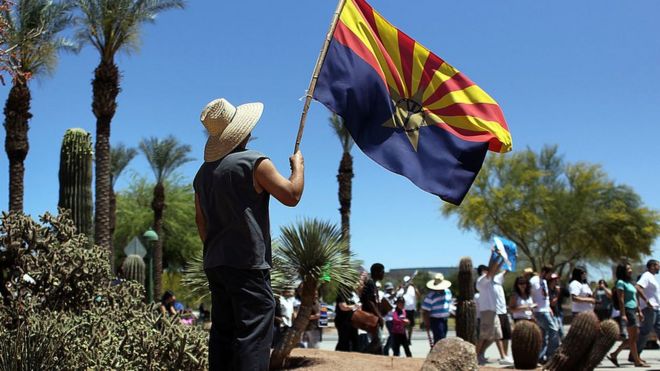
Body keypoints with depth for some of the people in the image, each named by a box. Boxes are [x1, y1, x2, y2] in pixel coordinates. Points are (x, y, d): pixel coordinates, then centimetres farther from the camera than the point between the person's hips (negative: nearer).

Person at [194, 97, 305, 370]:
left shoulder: (203, 172, 14)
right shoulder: (255, 163, -9)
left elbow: (201, 222, 18)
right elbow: (292, 196, -7)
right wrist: (298, 165, 9)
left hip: (214, 264, 8)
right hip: (248, 264, -7)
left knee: (222, 331, 12)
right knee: (254, 331, -8)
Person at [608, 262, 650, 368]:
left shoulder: (630, 282, 19)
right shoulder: (621, 283, -8)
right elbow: (621, 300, -15)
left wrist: (639, 311, 19)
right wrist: (623, 314, -20)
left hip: (633, 310, 10)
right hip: (628, 310, -10)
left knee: (633, 337, 10)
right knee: (632, 337, -4)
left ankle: (614, 354, 14)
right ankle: (637, 361, 2)